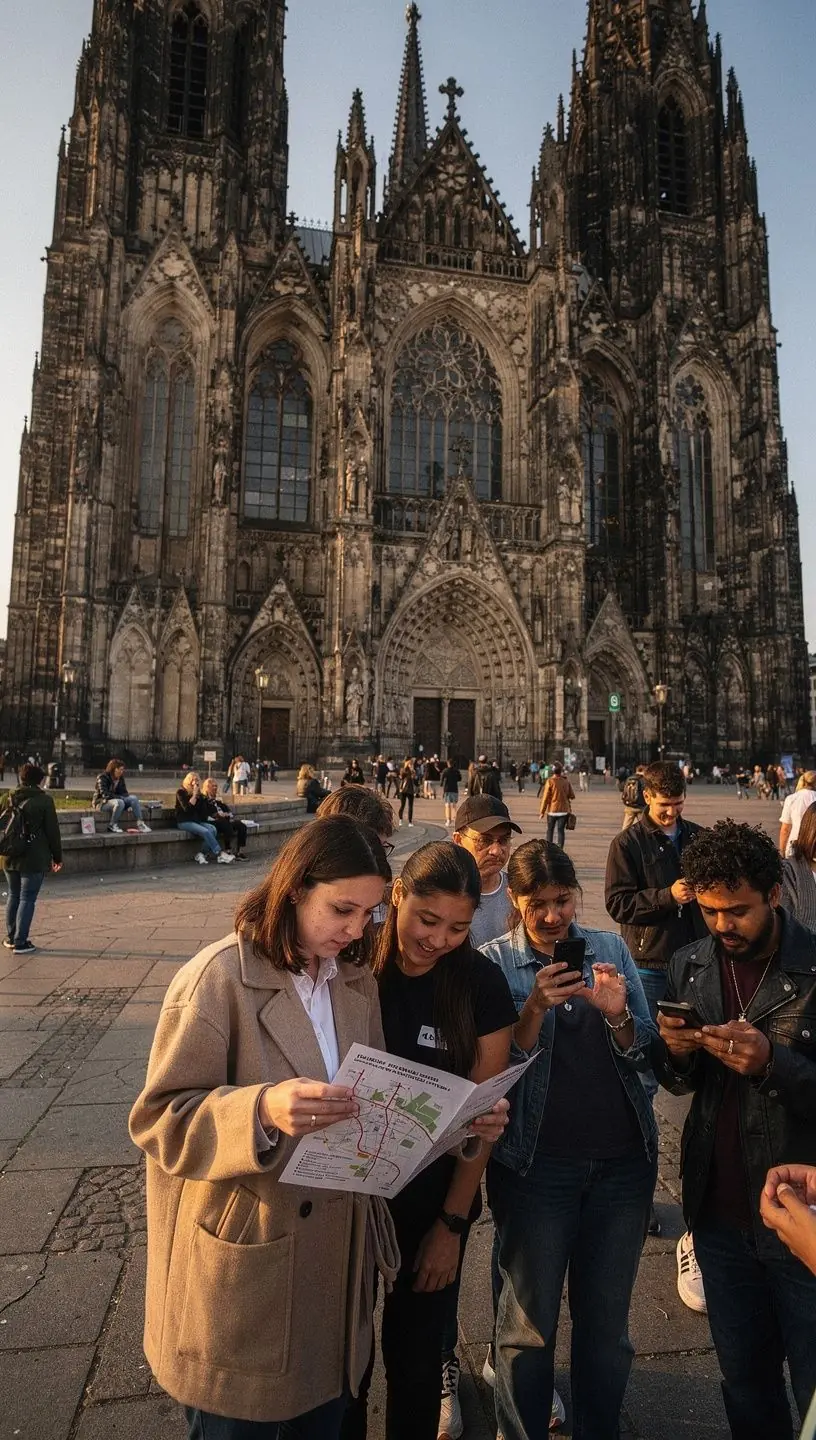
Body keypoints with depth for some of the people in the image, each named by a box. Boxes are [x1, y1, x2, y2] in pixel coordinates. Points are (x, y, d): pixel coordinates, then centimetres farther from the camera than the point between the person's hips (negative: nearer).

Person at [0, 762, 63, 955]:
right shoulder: (44, 800, -10)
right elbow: (53, 831, -8)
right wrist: (57, 857, 0)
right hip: (34, 859, -6)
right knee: (27, 899, -1)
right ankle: (21, 943, 1)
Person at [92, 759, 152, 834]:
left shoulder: (120, 778, 8)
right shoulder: (102, 778, -12)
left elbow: (124, 793, 9)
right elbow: (105, 794, -22)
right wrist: (121, 798, -24)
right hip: (102, 802, -7)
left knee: (134, 798, -18)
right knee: (119, 802, -38)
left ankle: (140, 823, -25)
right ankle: (112, 825, -20)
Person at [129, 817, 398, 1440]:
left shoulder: (358, 978, 0)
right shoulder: (217, 978, -20)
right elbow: (161, 1119, -18)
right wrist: (263, 1110, -35)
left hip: (336, 1257, 6)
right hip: (245, 1267, -5)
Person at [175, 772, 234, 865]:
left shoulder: (199, 794, 16)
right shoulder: (181, 792, -2)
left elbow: (204, 810, 18)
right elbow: (187, 808, -16)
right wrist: (194, 795, -13)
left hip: (197, 821, 6)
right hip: (184, 822, -6)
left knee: (213, 829, -24)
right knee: (205, 831, -30)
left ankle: (201, 854, -25)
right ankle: (220, 854, -32)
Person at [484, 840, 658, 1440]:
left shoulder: (612, 948, 1)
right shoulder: (496, 961, -7)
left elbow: (646, 1054, 3)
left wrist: (617, 1015, -18)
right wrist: (534, 1009, -25)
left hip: (624, 1159, 3)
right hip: (537, 1161, -2)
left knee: (607, 1320, 17)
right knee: (529, 1322, 11)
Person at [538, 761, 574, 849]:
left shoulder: (550, 781, -10)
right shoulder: (566, 781, 0)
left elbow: (545, 797, -10)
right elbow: (572, 796, 5)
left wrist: (542, 811, -5)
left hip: (552, 810, -2)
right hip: (564, 810, 2)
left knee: (550, 830, 13)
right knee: (561, 830, 3)